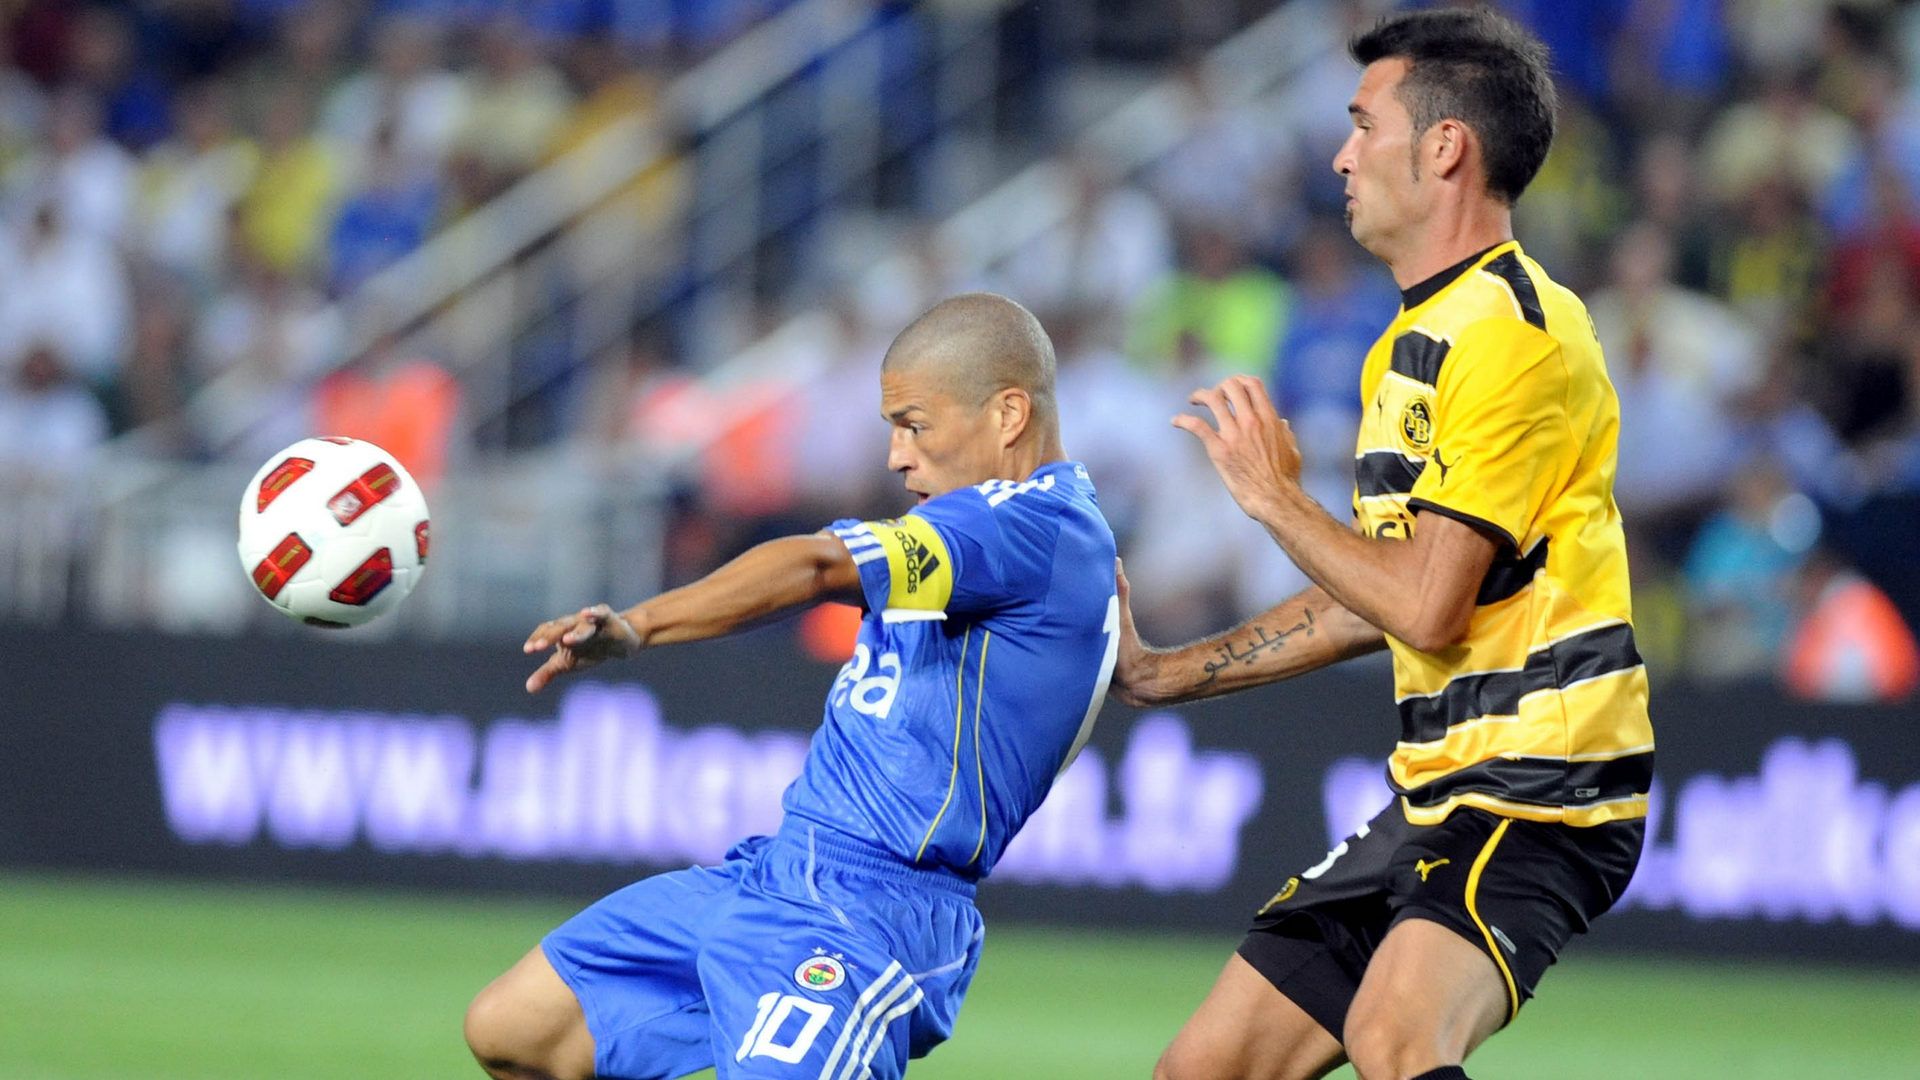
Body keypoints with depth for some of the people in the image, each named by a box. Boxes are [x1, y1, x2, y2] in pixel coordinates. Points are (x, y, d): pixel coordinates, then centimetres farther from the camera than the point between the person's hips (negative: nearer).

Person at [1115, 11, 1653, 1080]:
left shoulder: (1513, 332, -13)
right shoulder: (1408, 347, 18)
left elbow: (1427, 606, -19)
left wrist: (1274, 496, -4)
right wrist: (1157, 674, 28)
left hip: (1542, 791, -10)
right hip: (1439, 794, 10)